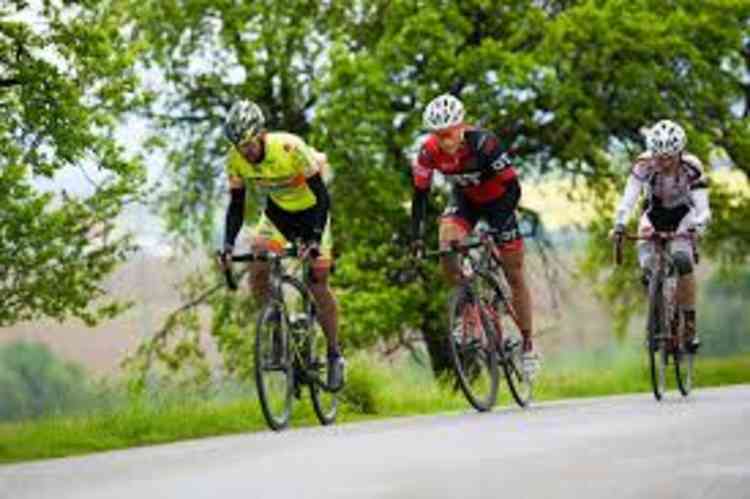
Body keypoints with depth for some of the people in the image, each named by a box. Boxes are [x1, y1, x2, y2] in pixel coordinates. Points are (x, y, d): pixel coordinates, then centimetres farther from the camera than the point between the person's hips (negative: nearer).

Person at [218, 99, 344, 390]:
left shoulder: (290, 148, -34)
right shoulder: (236, 160, -20)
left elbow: (322, 196, -29)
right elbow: (236, 205, -10)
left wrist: (314, 239, -40)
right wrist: (228, 245, -25)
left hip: (310, 210, -4)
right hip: (278, 211, 4)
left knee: (317, 284, -10)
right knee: (256, 271, -16)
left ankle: (335, 356, 4)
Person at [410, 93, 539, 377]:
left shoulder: (484, 144, -35)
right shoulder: (430, 151, -24)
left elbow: (513, 188, -31)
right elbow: (420, 194, -14)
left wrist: (499, 225, -41)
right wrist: (416, 236, -22)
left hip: (497, 200, -3)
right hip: (465, 199, 3)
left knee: (513, 275, 0)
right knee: (446, 242, -26)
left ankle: (528, 345, 12)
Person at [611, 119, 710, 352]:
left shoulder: (691, 169, -28)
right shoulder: (644, 165, -26)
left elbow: (703, 208, -34)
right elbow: (628, 198, -34)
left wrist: (697, 225, -55)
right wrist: (619, 224, -50)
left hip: (682, 216, -1)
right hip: (654, 215, 1)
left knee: (682, 261, -26)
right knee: (648, 266, -19)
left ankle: (690, 325, -19)